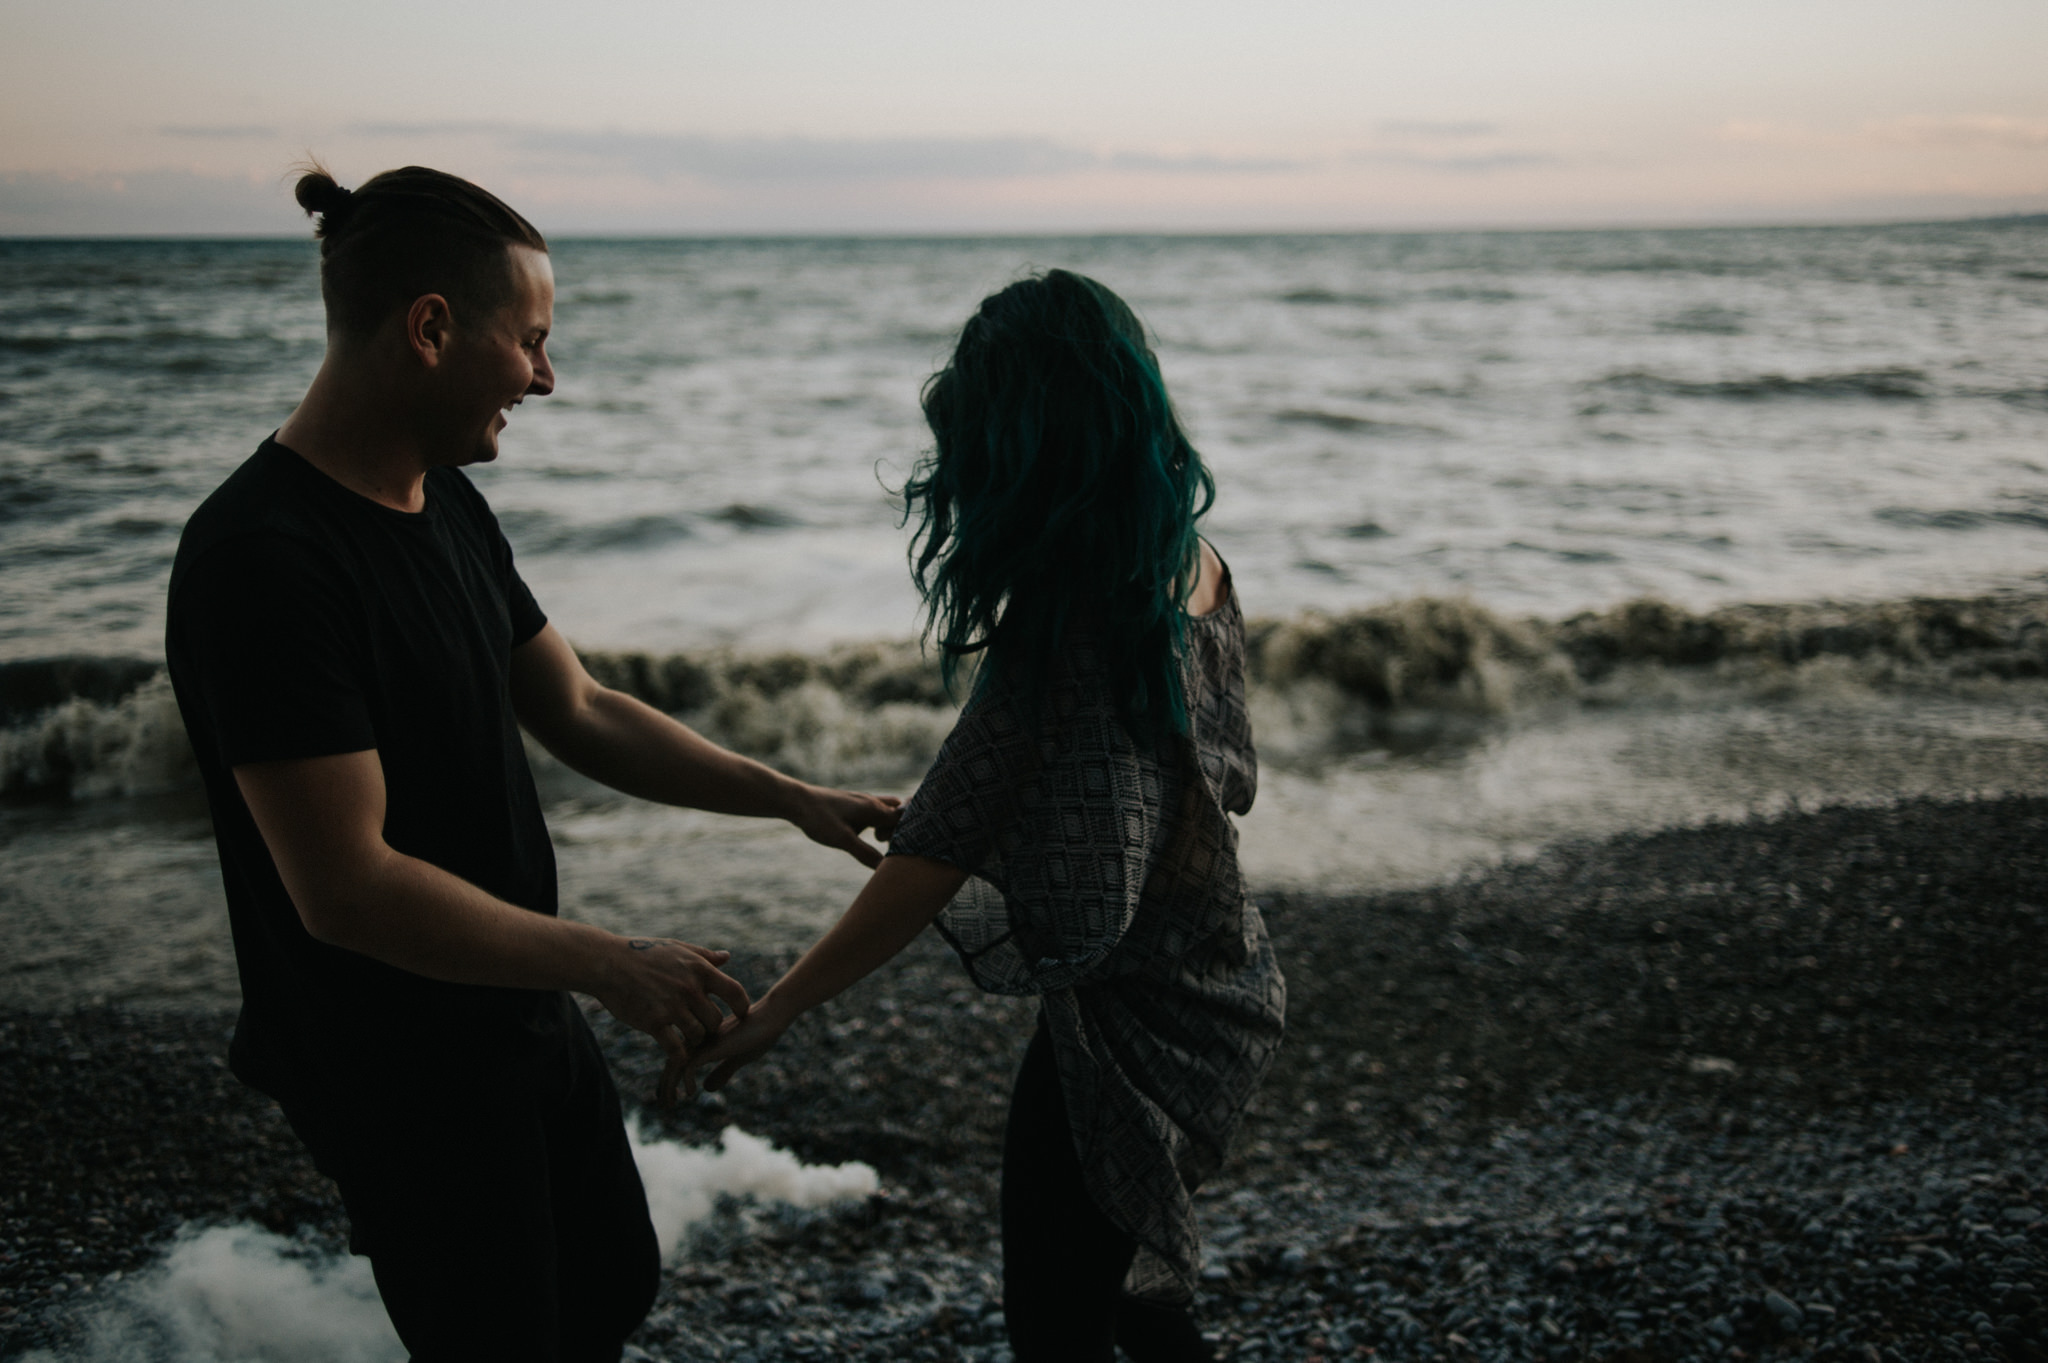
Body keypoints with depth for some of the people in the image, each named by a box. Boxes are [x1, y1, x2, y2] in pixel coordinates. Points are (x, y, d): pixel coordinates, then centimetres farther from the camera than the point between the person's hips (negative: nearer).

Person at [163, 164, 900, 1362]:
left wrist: (794, 799, 4)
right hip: (397, 1071, -9)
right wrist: (608, 964, -24)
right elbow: (347, 887, -29)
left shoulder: (447, 504, 3)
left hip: (525, 1012, 9)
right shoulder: (261, 563, -27)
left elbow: (582, 717, 9)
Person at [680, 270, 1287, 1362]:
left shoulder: (1062, 630, -28)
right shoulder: (1192, 564, -3)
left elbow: (930, 864, -27)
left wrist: (774, 1010, -20)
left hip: (1127, 1020, -8)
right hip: (1220, 986, 9)